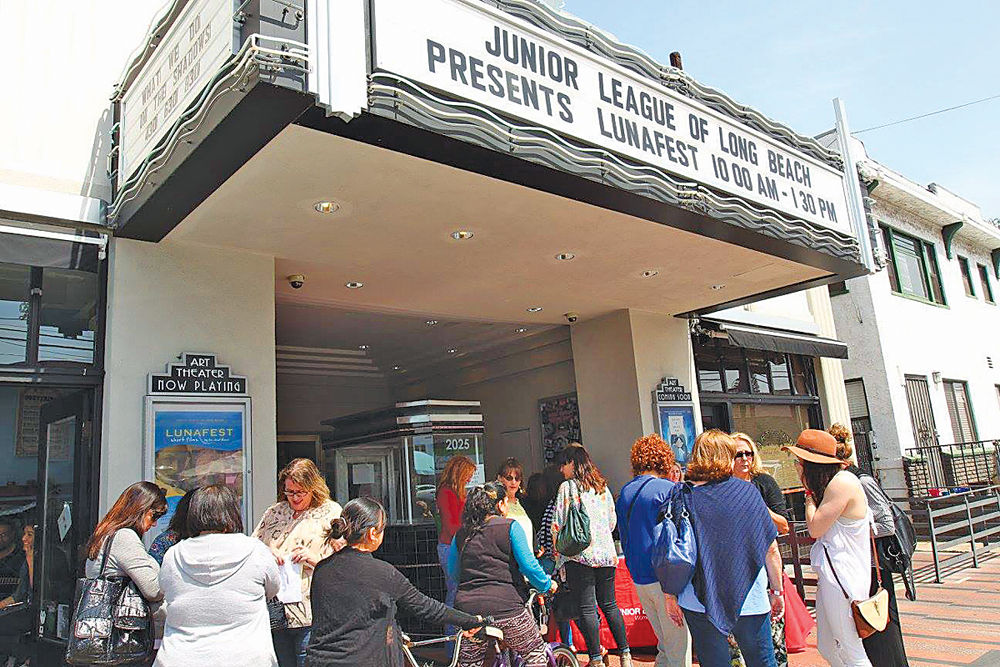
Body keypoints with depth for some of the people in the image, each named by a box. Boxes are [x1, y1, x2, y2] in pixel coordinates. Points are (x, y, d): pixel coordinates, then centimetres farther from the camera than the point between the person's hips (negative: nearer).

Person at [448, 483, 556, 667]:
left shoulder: (461, 534, 11)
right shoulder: (510, 526, -2)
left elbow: (453, 571, 19)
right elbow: (528, 565, -7)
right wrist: (547, 585, 9)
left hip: (468, 609, 4)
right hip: (505, 607, -4)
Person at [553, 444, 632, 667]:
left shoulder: (567, 487, -5)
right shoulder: (602, 486, 13)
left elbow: (558, 523, -6)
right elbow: (612, 521, 18)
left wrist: (558, 552, 6)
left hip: (580, 555, -6)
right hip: (606, 554, 6)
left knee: (587, 609, -1)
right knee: (609, 605, 14)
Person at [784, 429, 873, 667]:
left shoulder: (842, 482, -17)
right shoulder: (831, 482, 14)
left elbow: (815, 528, -16)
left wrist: (809, 493, -8)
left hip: (842, 579, -10)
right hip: (831, 576, 10)